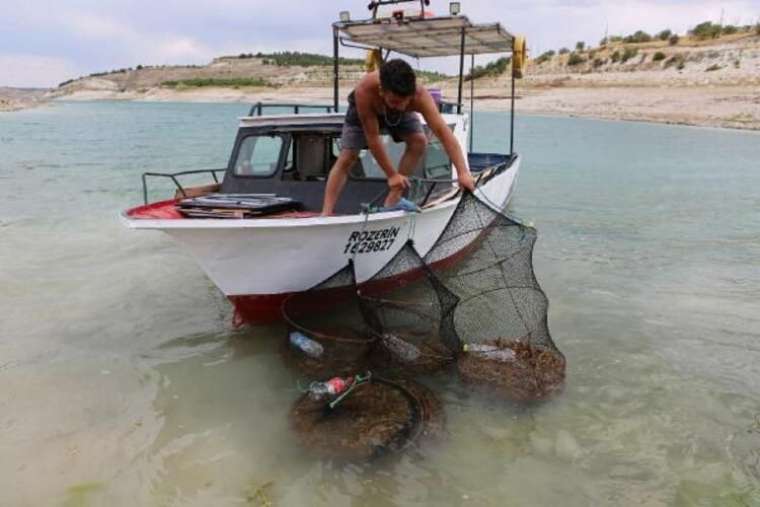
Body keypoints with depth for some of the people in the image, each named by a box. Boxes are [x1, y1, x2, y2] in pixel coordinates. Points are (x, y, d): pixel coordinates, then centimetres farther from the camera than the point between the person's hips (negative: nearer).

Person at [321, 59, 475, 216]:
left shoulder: (420, 96, -42)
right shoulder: (365, 91, -45)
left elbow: (443, 131, -47)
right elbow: (372, 137, -38)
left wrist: (463, 172, -55)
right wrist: (391, 174, -34)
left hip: (400, 113, 2)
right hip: (365, 110, -2)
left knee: (419, 141, -18)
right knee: (346, 158, -10)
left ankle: (392, 201, -7)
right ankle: (326, 213, -6)